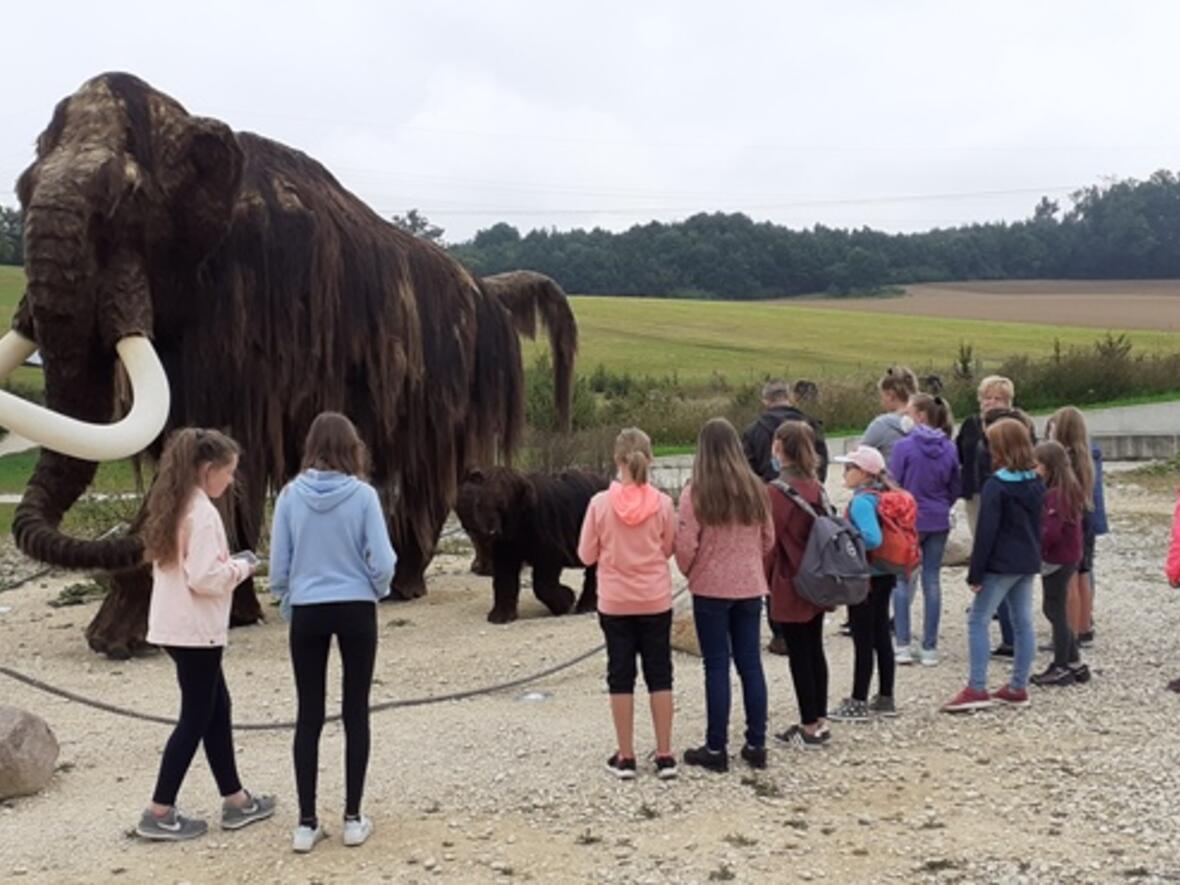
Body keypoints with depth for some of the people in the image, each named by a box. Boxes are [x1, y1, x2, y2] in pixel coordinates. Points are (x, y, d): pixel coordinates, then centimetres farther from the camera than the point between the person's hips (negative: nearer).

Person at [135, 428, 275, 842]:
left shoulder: (173, 507, 12)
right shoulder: (202, 513, -18)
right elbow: (204, 578, -24)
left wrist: (228, 563, 8)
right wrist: (241, 567, -8)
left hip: (176, 626, 10)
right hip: (195, 630, -10)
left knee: (217, 708, 15)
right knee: (196, 717, 0)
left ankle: (235, 800, 23)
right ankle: (159, 813, 4)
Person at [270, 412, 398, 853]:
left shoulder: (291, 495, -5)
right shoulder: (362, 494, -10)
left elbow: (278, 566, 0)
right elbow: (382, 562, -9)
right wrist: (377, 592, 13)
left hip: (308, 613, 1)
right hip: (356, 611, -1)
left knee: (309, 716, 8)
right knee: (356, 712, 9)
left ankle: (307, 824, 10)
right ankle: (353, 819, 13)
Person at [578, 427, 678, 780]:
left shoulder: (601, 503, -12)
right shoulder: (662, 503, -9)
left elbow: (586, 555, -4)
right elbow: (668, 549, 2)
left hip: (615, 603, -1)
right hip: (655, 602, 1)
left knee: (621, 675, 8)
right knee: (659, 674, 10)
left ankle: (625, 757, 12)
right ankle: (664, 755, 12)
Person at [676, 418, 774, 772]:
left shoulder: (695, 492, -13)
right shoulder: (756, 489, 0)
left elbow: (685, 545, -13)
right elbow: (768, 540, 8)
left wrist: (690, 572, 7)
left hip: (710, 588, -4)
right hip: (750, 587, 4)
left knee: (717, 666, 3)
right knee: (750, 663, 10)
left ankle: (716, 748, 8)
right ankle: (756, 745, 16)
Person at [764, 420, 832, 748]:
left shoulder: (777, 491, -16)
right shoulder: (815, 487, 4)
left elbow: (771, 540, -14)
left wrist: (765, 579, -2)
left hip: (790, 586, -7)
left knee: (799, 655, 0)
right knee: (814, 650, 14)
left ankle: (809, 727, 6)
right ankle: (819, 721, 21)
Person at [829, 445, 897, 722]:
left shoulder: (862, 501, -19)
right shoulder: (882, 496, 7)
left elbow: (873, 539, -30)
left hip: (865, 577, -9)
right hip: (885, 575, 9)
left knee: (863, 640, -2)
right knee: (881, 636, 14)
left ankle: (859, 703, 6)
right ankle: (886, 698, 22)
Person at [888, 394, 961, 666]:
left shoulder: (904, 447, -13)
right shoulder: (949, 449, 0)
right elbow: (955, 488, 8)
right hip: (938, 522, 3)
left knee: (902, 581, 8)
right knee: (932, 581, 8)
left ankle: (903, 646, 4)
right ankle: (929, 648, 11)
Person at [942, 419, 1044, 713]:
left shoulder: (996, 486, -16)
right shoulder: (1036, 483, 7)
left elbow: (986, 533, -16)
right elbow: (1038, 525, 15)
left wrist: (975, 574, -12)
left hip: (1000, 564, -8)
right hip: (1028, 563, 8)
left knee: (978, 621, -2)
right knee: (1023, 623, 10)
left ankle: (976, 690, -6)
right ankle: (1018, 688, 16)